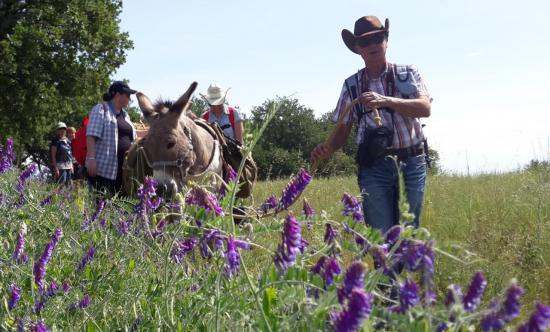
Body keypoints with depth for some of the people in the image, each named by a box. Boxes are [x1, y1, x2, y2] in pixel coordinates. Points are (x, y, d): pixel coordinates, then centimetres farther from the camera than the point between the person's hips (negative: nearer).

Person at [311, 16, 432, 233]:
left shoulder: (408, 74, 8)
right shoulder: (352, 85, 10)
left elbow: (425, 108, -8)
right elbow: (342, 131, 11)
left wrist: (385, 101, -21)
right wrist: (327, 149, -10)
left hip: (412, 164, 0)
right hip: (374, 166, 0)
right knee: (379, 234, -9)